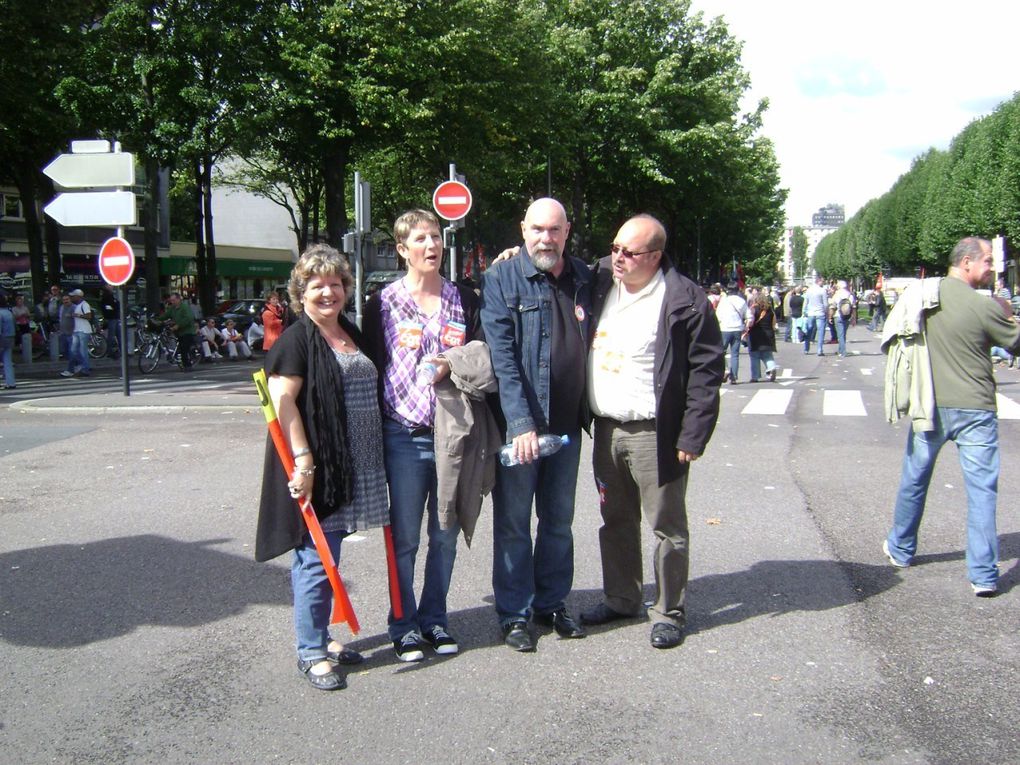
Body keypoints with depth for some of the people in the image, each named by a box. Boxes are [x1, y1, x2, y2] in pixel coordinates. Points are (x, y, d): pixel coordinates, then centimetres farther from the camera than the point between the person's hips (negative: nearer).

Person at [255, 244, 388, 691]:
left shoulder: (351, 334, 16)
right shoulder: (295, 340, -9)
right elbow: (282, 401, -16)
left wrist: (372, 462, 20)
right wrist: (303, 461, -22)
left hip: (348, 468, 8)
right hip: (314, 467, -8)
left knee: (327, 554, 16)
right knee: (316, 559, -4)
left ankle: (321, 637, 27)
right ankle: (310, 653, 6)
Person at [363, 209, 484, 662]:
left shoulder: (465, 300, 8)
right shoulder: (384, 303, 1)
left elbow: (483, 357, 11)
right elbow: (372, 366, 2)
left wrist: (452, 366, -8)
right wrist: (374, 432, -2)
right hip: (405, 436, -2)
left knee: (445, 535, 10)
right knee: (404, 538, 3)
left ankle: (434, 619, 24)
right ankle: (404, 625, 17)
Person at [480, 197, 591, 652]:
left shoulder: (584, 280, 7)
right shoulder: (501, 280, -7)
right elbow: (501, 356, -15)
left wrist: (589, 412, 9)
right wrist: (521, 423, -21)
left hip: (567, 424, 5)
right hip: (517, 424, -5)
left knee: (559, 520, 16)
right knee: (513, 523, 5)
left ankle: (552, 603, 30)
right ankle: (514, 615, 17)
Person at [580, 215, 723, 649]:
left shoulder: (683, 300, -12)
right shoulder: (599, 282, 7)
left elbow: (706, 371, -11)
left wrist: (692, 437, -15)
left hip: (655, 435, -6)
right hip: (605, 430, 6)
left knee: (666, 526, 4)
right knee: (616, 521, 17)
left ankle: (669, 612, 16)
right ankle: (621, 599, 32)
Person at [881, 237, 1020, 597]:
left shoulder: (920, 294, 0)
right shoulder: (985, 306, -14)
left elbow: (891, 342, 11)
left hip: (930, 405, 4)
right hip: (975, 410, -4)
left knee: (914, 480, 18)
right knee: (981, 491, 3)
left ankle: (900, 550, 33)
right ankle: (983, 575, 4)